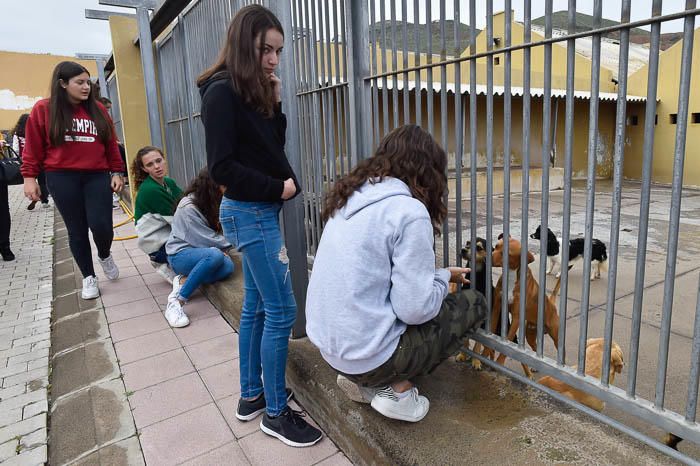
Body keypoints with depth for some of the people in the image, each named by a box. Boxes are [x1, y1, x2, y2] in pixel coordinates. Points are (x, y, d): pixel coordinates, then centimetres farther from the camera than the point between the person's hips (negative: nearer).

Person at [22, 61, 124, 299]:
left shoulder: (98, 109, 8)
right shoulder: (43, 109, 1)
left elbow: (111, 144, 10)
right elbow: (33, 146, 4)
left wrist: (117, 172, 7)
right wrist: (29, 177, 0)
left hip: (98, 176, 1)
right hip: (62, 178, -1)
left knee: (101, 226, -10)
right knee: (77, 231, 4)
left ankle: (105, 256, 24)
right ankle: (88, 277, 20)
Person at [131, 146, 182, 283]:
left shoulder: (169, 183, 7)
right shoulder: (150, 190, -20)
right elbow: (176, 218, -20)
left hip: (169, 233, 9)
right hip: (157, 244, -9)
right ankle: (167, 266, 2)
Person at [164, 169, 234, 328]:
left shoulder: (210, 203, 2)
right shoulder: (188, 207, -21)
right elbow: (203, 239, -21)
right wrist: (226, 243, -10)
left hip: (197, 251, 6)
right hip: (180, 254, -6)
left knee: (228, 266, -25)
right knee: (215, 255, -37)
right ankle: (176, 301, -30)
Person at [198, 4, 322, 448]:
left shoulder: (257, 92, 12)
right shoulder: (222, 92, -13)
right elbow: (222, 167, -18)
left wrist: (275, 104, 3)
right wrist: (277, 188, -12)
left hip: (260, 212, 9)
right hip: (249, 213, -9)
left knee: (257, 306, 14)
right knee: (281, 310, -4)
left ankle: (251, 395, 29)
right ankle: (275, 412, 12)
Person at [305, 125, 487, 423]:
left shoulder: (350, 199, 5)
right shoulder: (409, 211, -18)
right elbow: (415, 308, -19)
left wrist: (436, 274, 16)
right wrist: (444, 277, 1)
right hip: (368, 353, -7)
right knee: (473, 303, 9)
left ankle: (363, 379, 15)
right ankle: (396, 388, 4)